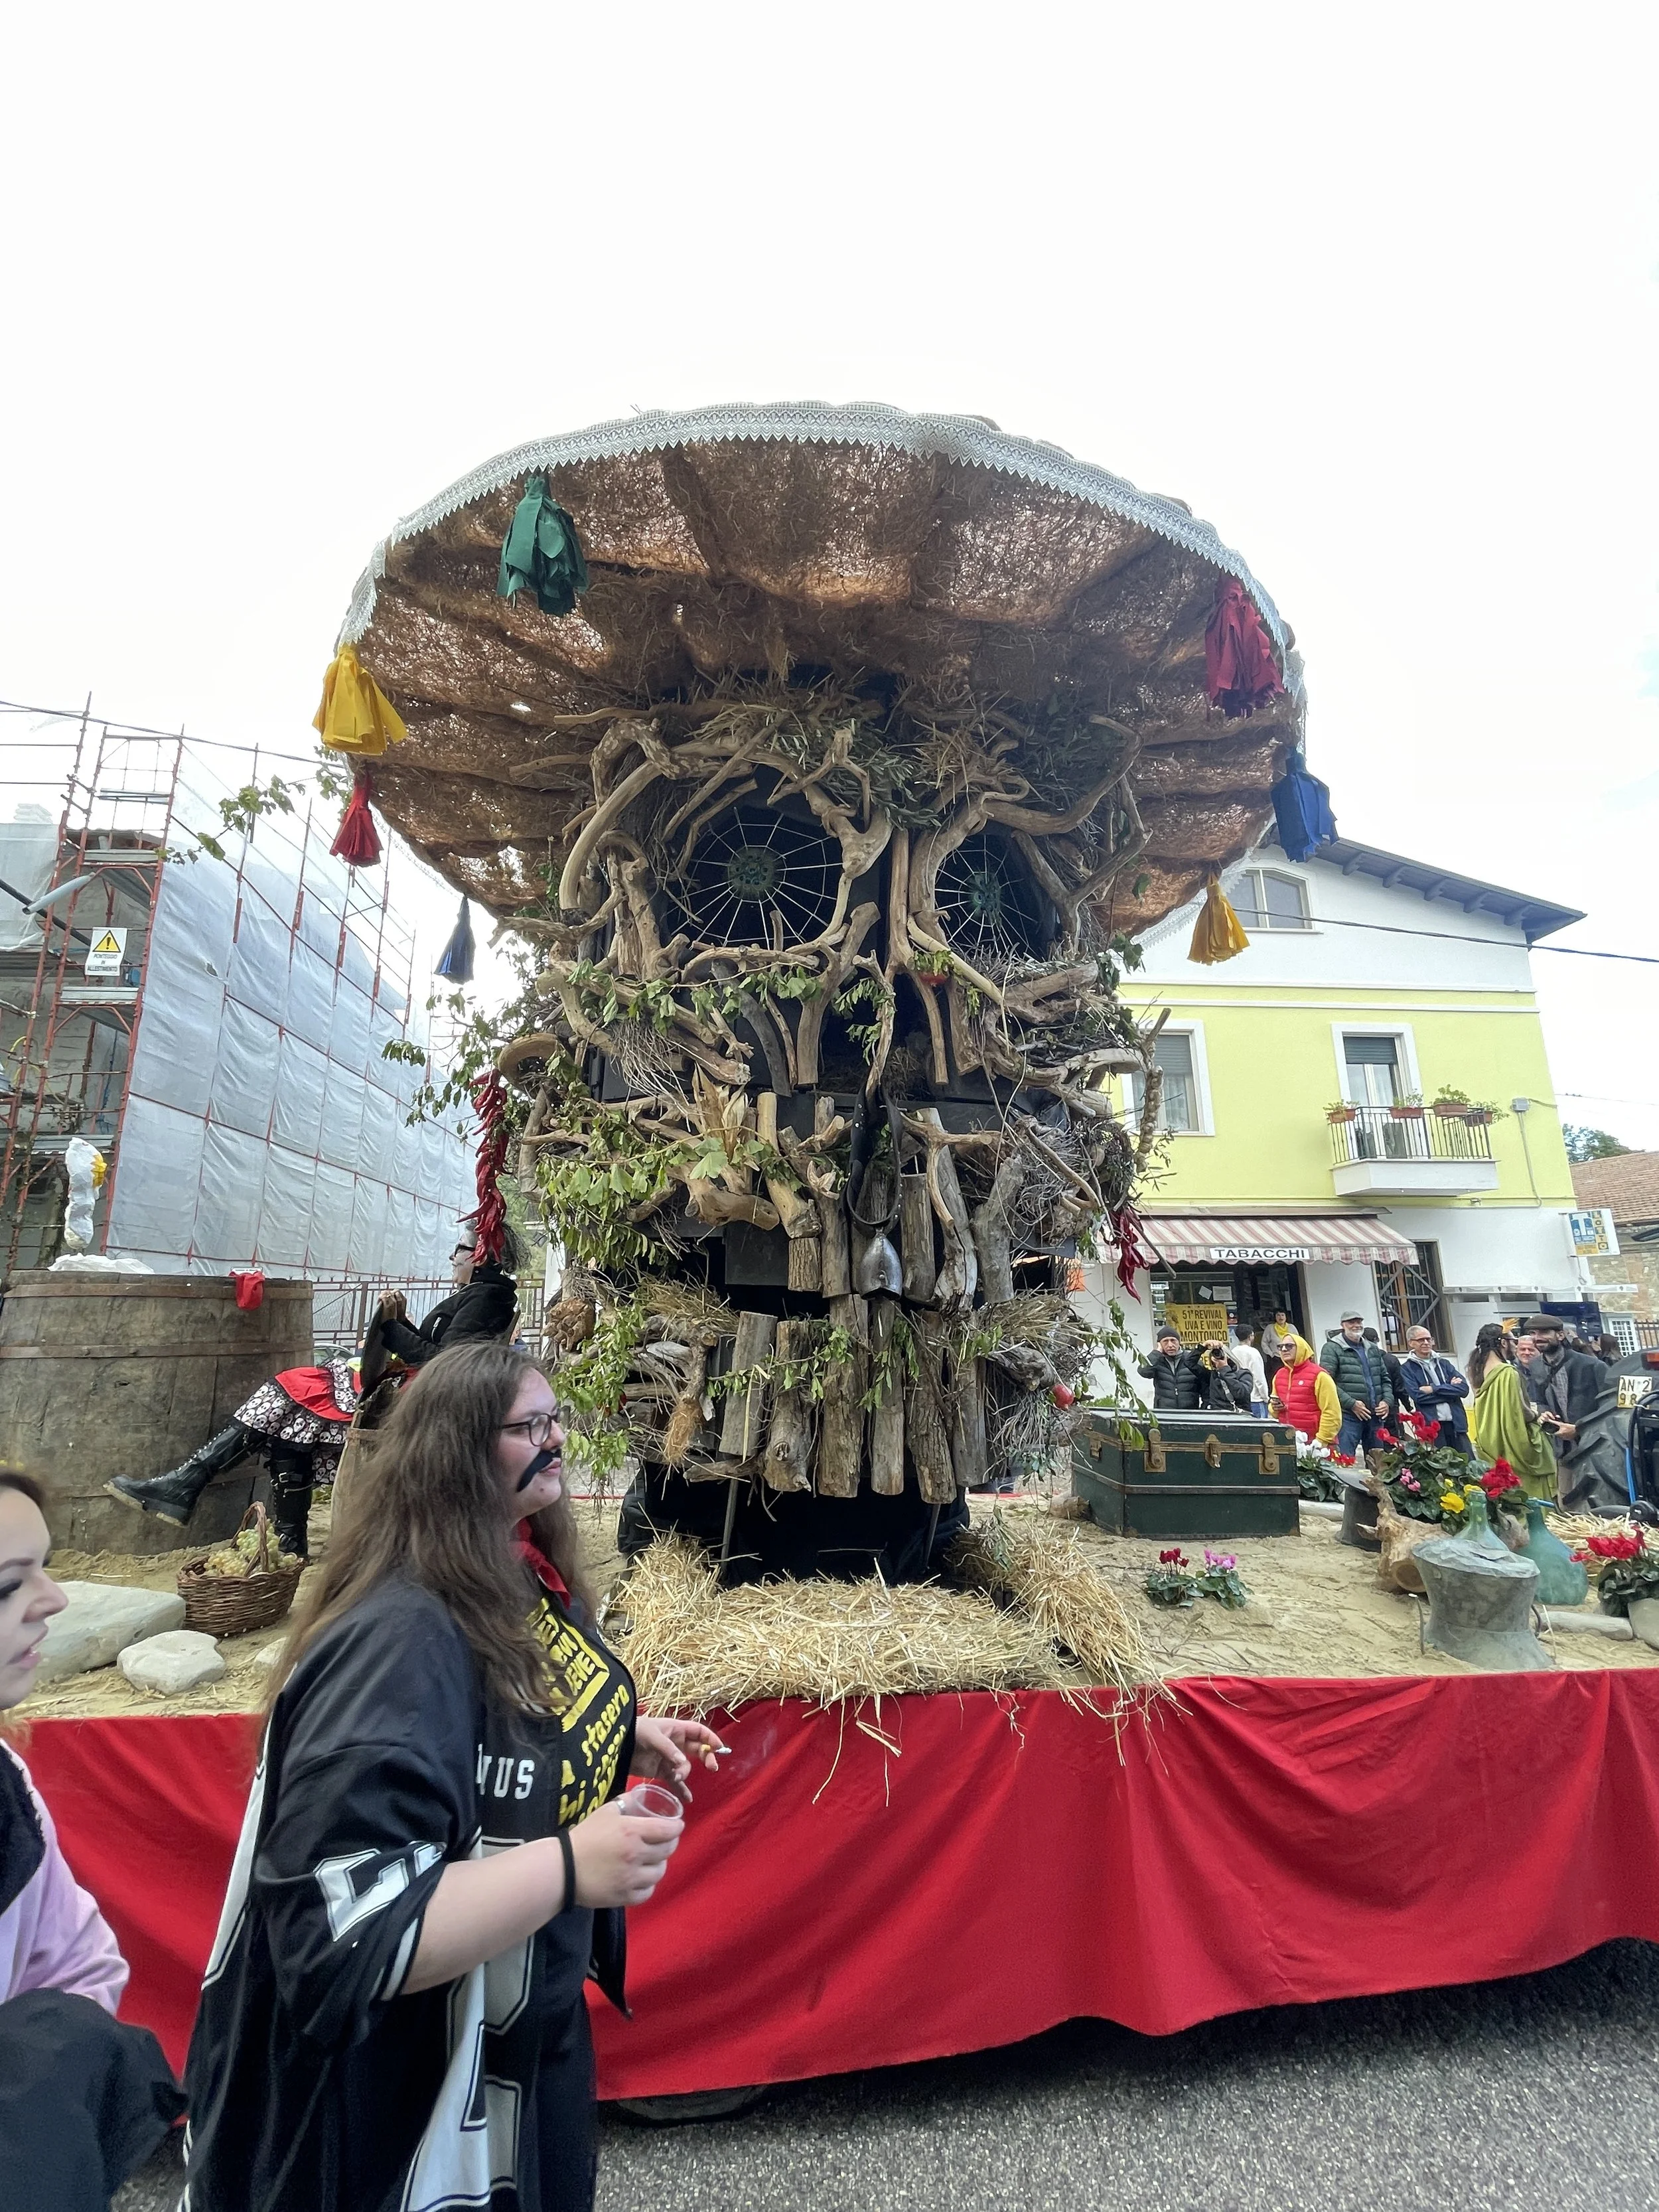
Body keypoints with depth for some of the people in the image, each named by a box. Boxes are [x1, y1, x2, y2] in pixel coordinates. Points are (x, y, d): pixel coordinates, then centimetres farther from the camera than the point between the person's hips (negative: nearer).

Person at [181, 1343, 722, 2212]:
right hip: (418, 2078, -8)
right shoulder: (399, 1639, -34)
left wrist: (630, 1742, -3)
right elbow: (343, 1930, -34)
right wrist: (568, 1869, -37)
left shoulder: (529, 1582, -5)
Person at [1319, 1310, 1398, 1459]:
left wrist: (1387, 1401, 6)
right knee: (1346, 1460, -10)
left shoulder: (1373, 1350, 19)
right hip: (1348, 1416, -7)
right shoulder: (1332, 1349, -4)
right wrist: (1352, 1404, -17)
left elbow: (1385, 1378, 23)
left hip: (1376, 1415, 7)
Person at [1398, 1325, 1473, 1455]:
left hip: (1457, 1423, 4)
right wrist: (1450, 1389, -7)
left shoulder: (1444, 1363, 13)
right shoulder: (1407, 1369, 0)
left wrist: (1434, 1389, -10)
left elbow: (1464, 1389, 0)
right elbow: (1418, 1396, -14)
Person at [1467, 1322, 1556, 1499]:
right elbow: (1520, 1412, -19)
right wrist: (1537, 1417, 1)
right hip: (1515, 1447, -7)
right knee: (1530, 1499, 2)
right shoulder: (1507, 1372, -17)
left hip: (1492, 1444, 7)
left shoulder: (1481, 1372, 5)